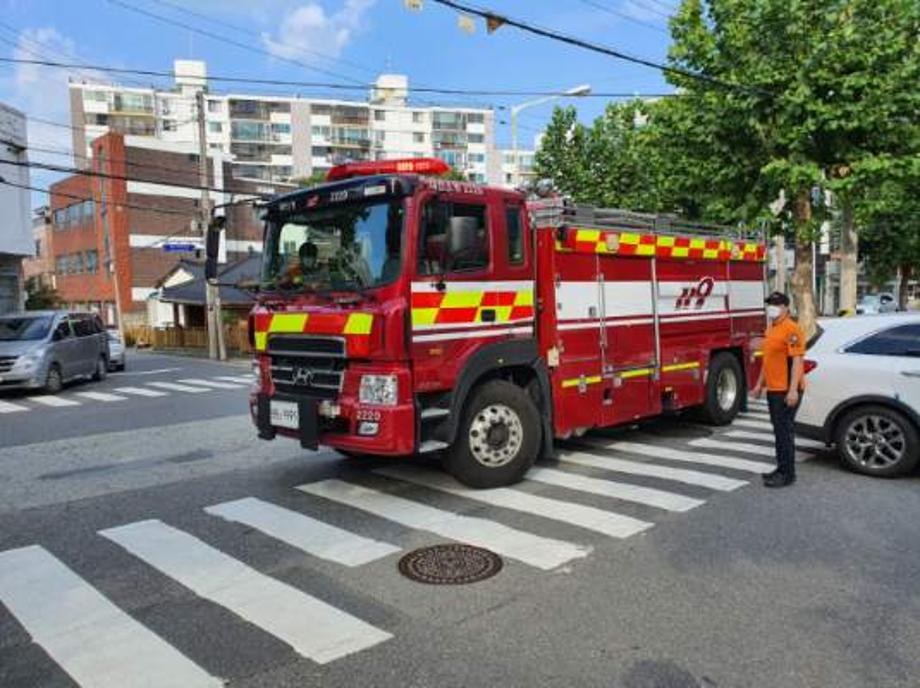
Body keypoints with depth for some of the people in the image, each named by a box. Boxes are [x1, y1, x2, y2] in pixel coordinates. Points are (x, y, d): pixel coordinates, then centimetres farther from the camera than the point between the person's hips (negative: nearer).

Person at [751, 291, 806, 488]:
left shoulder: (791, 329, -14)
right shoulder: (770, 329, 15)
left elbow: (797, 361, -20)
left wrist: (793, 390, -25)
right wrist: (760, 384, 22)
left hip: (786, 391, -9)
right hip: (773, 389, 9)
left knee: (785, 431, -4)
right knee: (778, 430, 15)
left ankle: (788, 474, 3)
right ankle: (781, 468, 25)